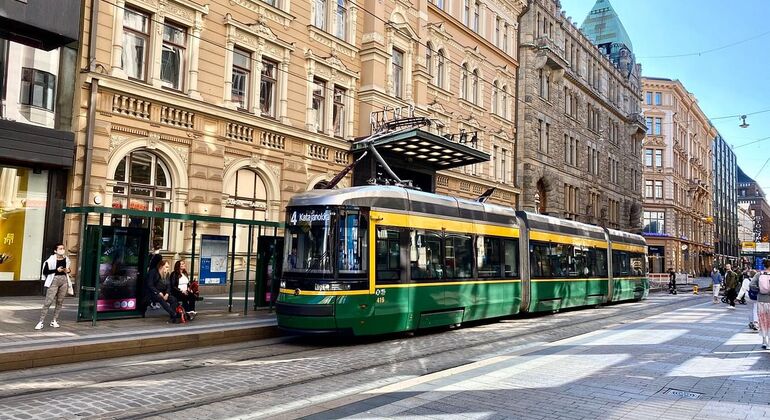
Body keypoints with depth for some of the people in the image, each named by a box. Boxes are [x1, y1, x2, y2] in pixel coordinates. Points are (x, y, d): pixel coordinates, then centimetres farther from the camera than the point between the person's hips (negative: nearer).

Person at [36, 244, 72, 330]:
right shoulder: (51, 260, -8)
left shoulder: (66, 259, 8)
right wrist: (56, 270, -16)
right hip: (54, 281, -5)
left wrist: (68, 270, 2)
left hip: (64, 281, 5)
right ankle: (41, 322, -5)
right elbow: (45, 272, -7)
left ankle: (54, 321, 15)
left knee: (60, 302, 7)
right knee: (48, 302, -9)